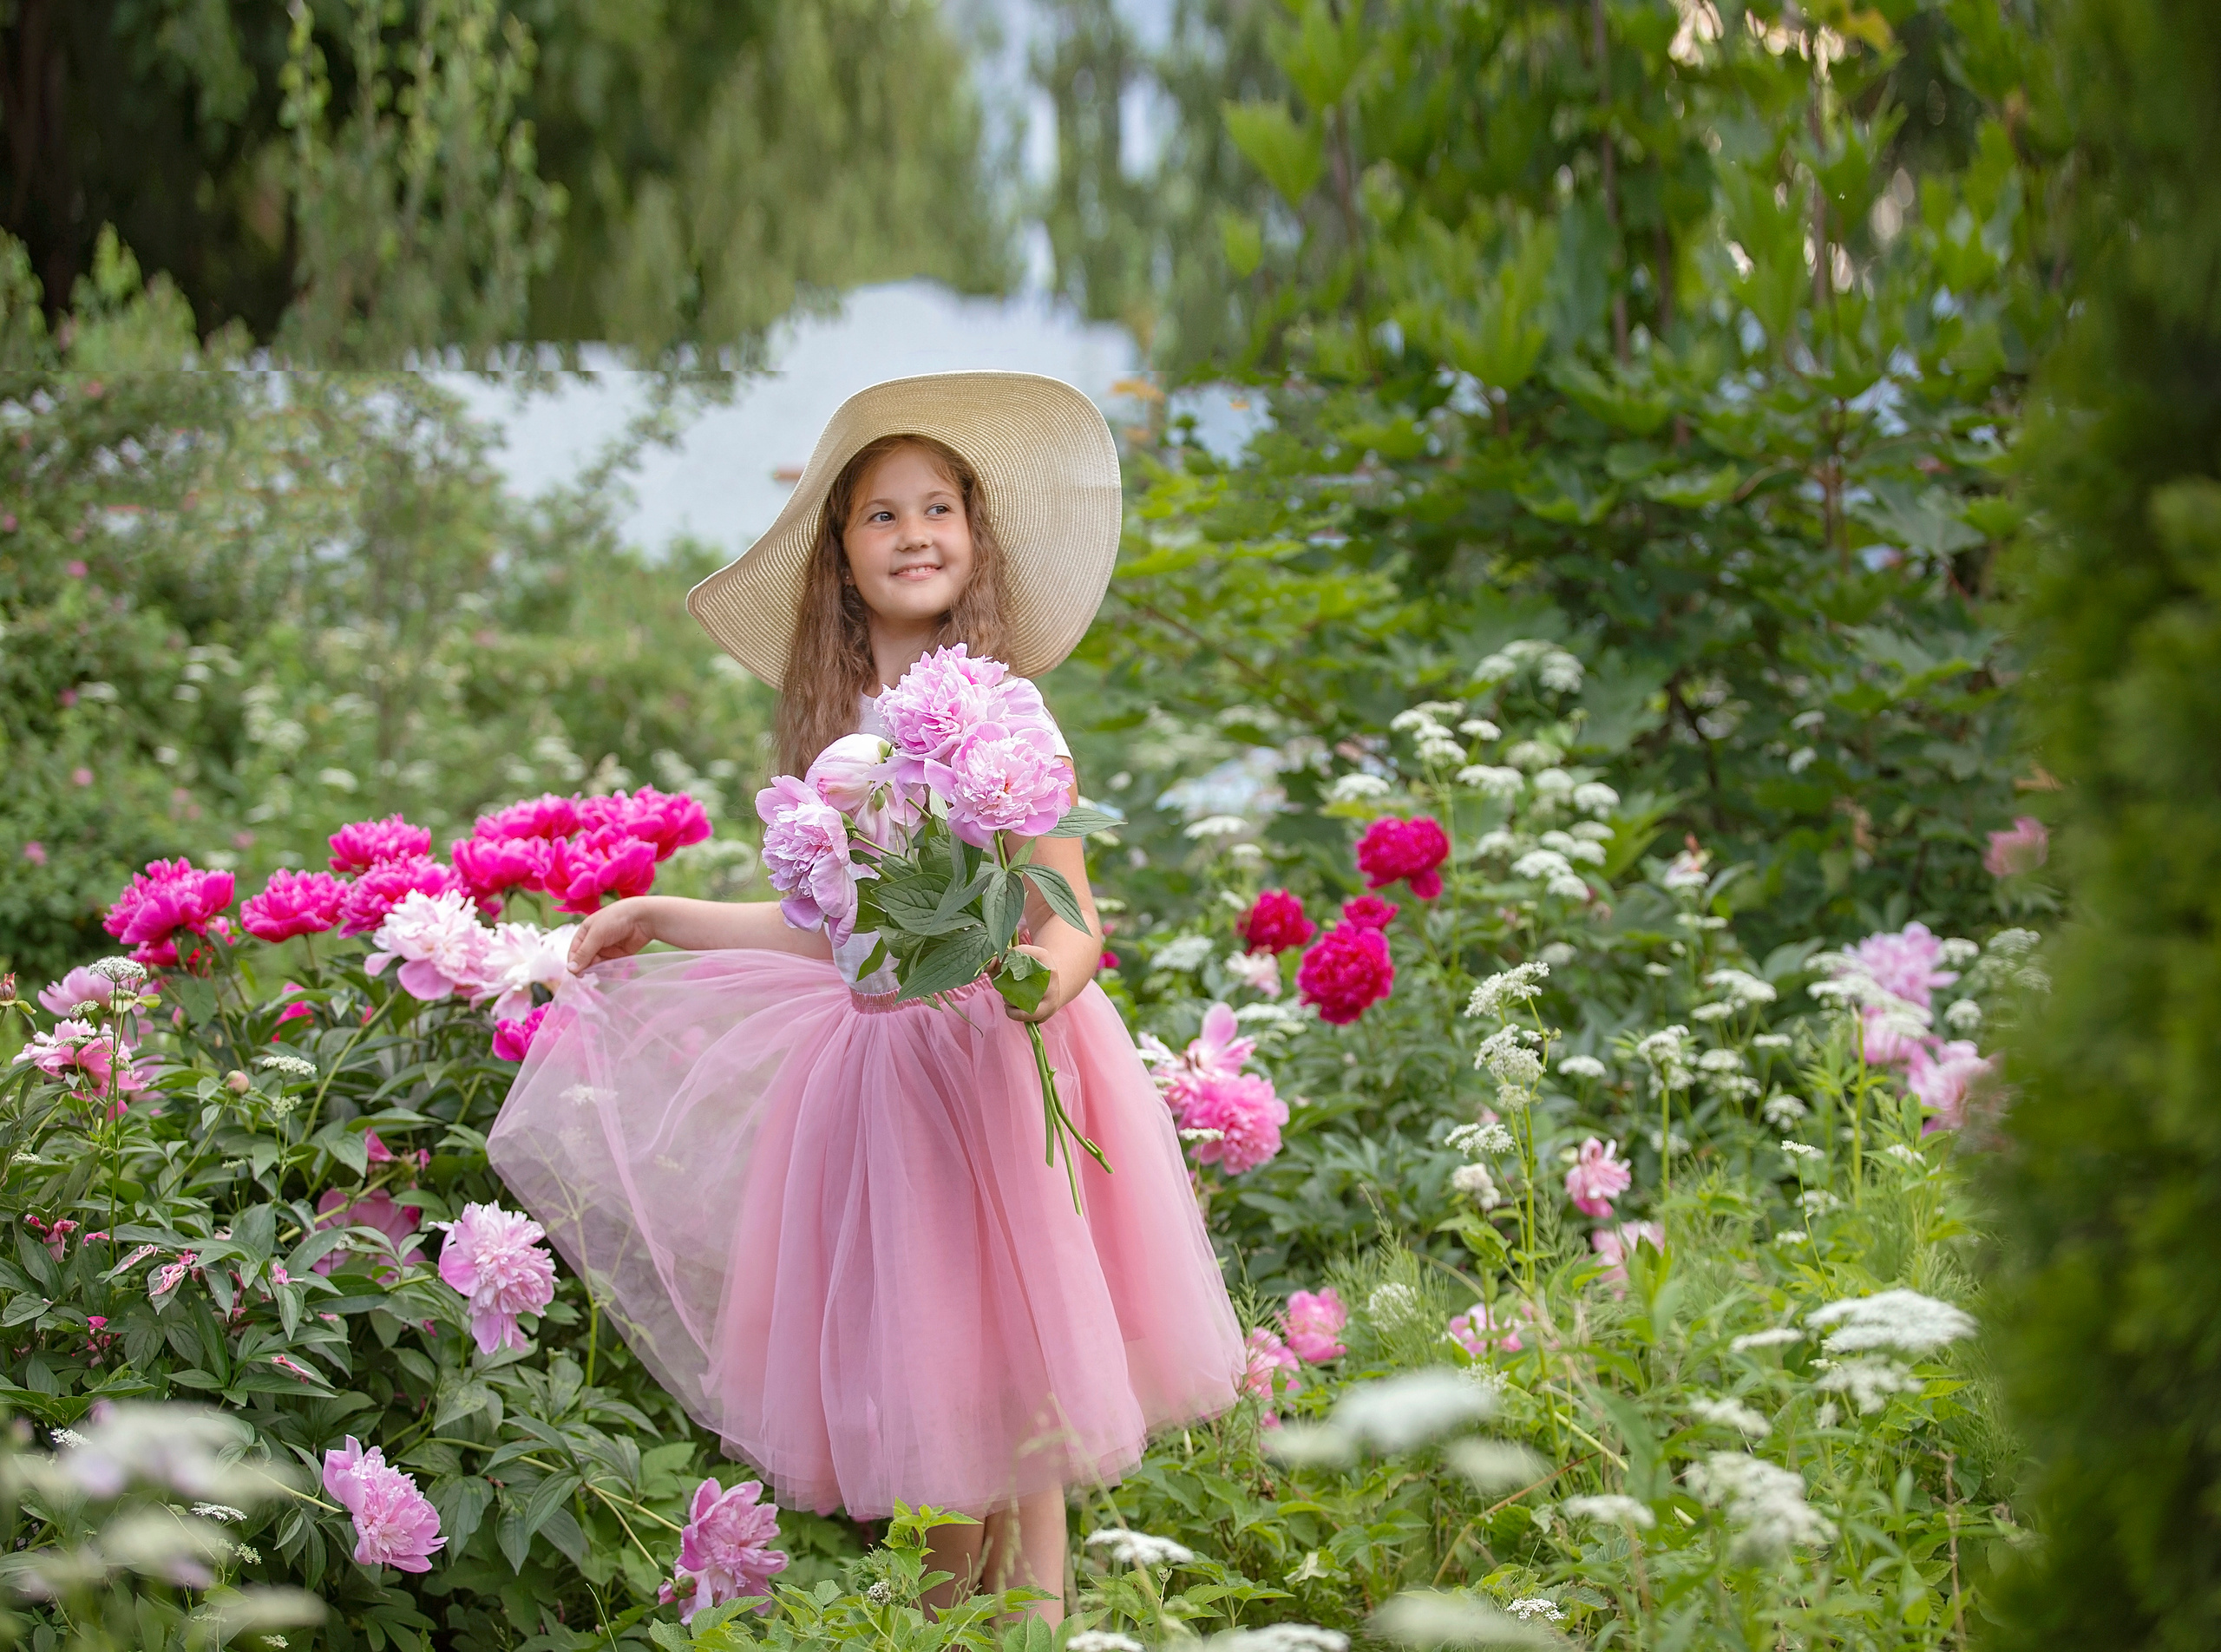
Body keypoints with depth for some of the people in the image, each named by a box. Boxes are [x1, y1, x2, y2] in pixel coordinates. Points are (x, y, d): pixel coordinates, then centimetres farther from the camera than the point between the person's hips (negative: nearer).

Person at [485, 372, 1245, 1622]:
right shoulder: (834, 729, 7)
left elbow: (1070, 924, -10)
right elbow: (840, 933, 14)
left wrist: (1041, 980, -32)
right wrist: (660, 919, 21)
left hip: (998, 1061, -5)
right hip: (875, 1069, 5)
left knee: (1011, 1350, -2)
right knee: (908, 1369, 8)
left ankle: (1039, 1610, 9)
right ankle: (947, 1612, 21)